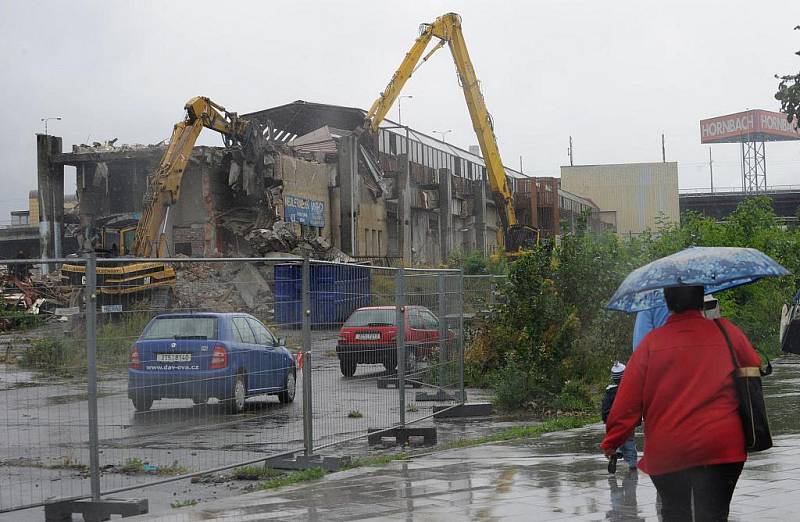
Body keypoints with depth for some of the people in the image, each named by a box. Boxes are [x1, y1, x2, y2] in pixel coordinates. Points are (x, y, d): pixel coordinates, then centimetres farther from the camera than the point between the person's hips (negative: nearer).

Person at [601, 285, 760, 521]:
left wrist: (612, 440, 6)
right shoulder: (727, 332, 2)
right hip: (720, 448, 0)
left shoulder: (652, 342, 0)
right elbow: (755, 369, 15)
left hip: (665, 452, 1)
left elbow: (628, 399, -1)